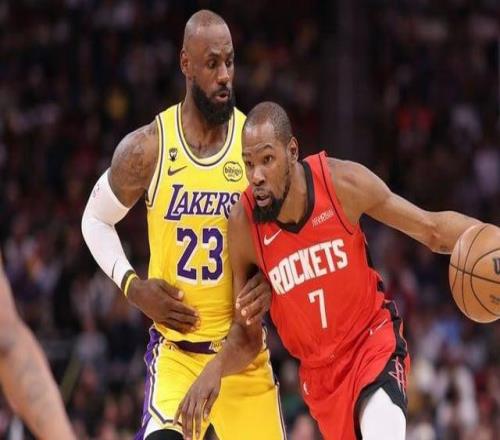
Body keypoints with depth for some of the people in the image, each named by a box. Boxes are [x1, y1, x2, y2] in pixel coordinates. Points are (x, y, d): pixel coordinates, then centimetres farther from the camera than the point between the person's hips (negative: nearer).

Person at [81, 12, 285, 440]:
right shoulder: (148, 148, -6)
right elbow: (96, 220, 9)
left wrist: (270, 280, -13)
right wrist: (133, 286, -6)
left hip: (245, 348, 2)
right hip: (177, 349, -2)